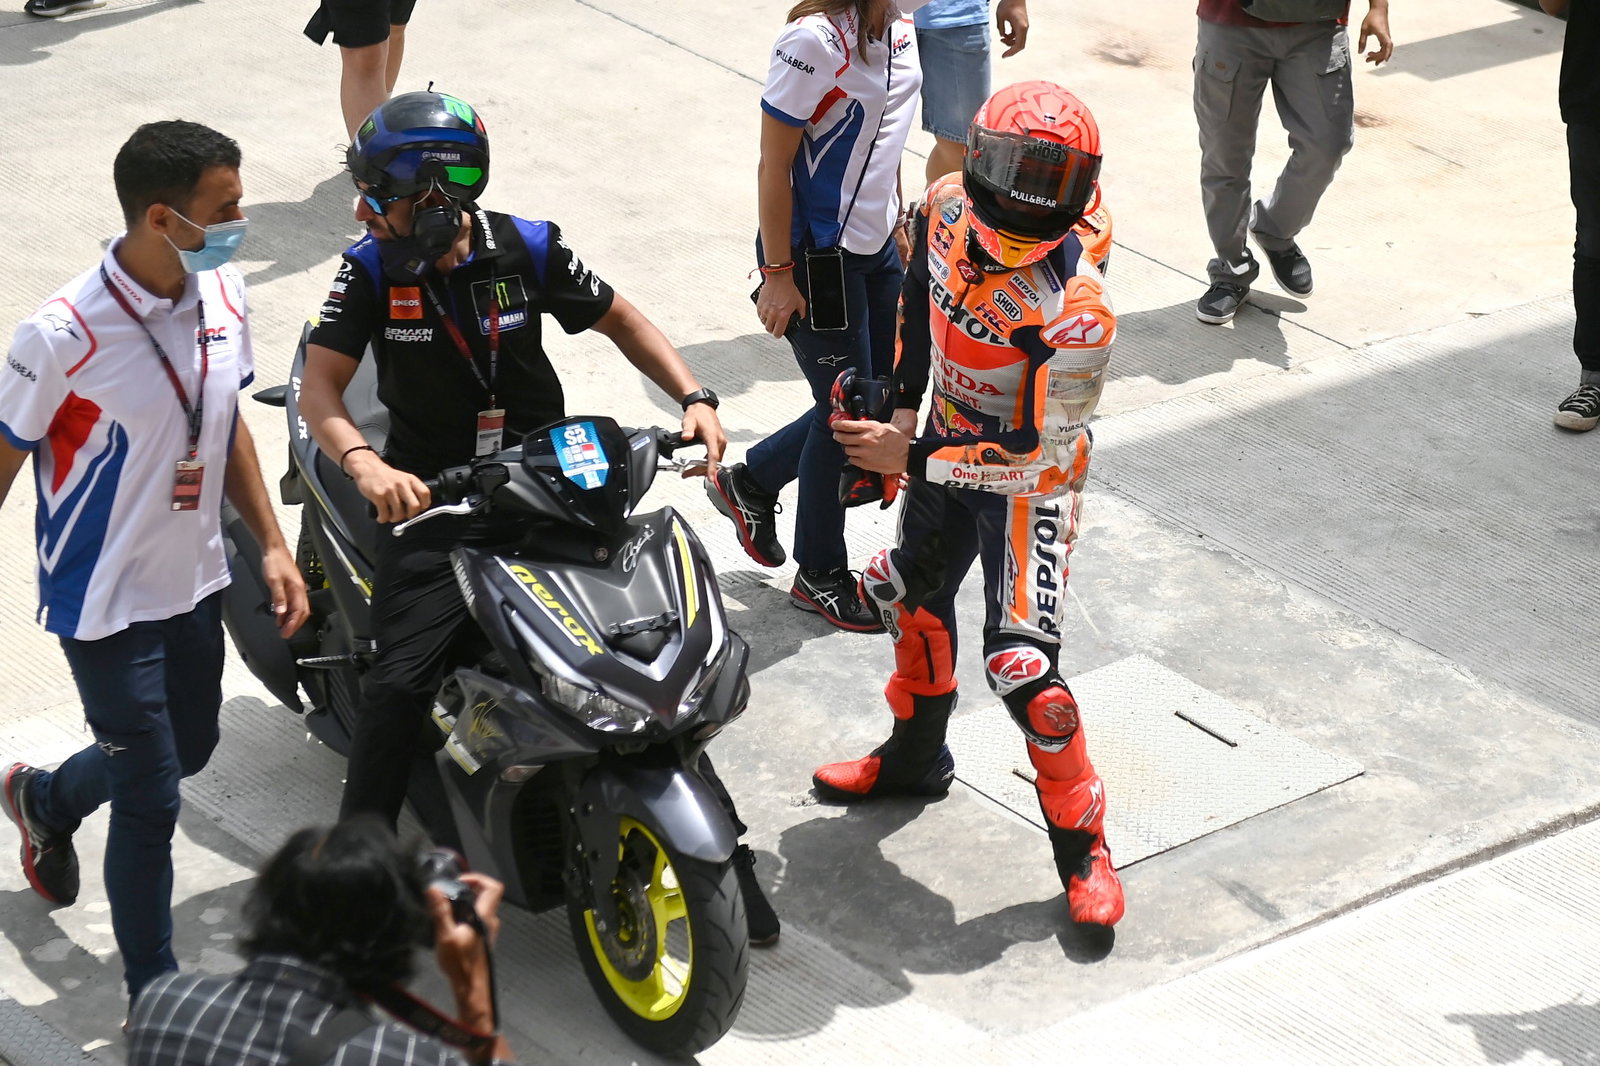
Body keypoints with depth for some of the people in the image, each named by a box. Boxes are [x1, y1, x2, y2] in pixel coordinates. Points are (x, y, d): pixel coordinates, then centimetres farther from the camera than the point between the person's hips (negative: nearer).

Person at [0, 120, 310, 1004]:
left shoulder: (224, 296, -6)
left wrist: (272, 545, 8)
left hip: (194, 582, 7)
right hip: (106, 603, -7)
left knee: (190, 749, 25)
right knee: (153, 801, 0)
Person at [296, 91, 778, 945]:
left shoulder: (528, 250, -4)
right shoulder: (371, 271, -6)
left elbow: (618, 320, 10)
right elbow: (319, 386, -12)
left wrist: (693, 400, -5)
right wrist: (365, 464, -33)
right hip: (433, 501, -1)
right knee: (399, 684, -20)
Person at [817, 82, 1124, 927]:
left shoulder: (1076, 309, -35)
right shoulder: (948, 208, -15)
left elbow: (1037, 448, -28)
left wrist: (915, 459, -26)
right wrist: (903, 407, 10)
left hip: (1029, 480, -7)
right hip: (950, 444, 8)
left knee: (1021, 663, -14)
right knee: (911, 598, 24)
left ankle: (1081, 843, 3)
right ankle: (915, 757, 50)